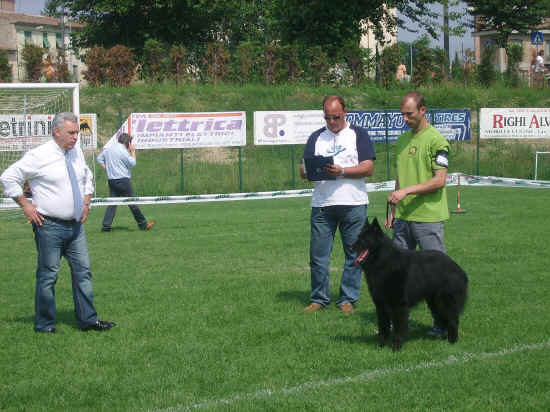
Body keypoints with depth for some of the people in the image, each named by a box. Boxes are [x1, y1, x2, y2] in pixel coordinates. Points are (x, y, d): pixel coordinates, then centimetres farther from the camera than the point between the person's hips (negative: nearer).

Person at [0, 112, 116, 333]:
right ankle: (44, 324, 10)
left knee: (83, 272, 6)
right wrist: (26, 205, -9)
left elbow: (87, 177, 27)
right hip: (50, 226, -6)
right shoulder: (39, 156, -12)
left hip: (75, 224, 6)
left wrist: (86, 202, 15)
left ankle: (88, 320, 13)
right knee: (48, 275, 0)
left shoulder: (77, 152, 7)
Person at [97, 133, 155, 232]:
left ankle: (106, 226, -1)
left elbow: (99, 158, 20)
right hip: (122, 180, -7)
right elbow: (132, 163, -8)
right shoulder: (122, 150, -13)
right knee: (132, 203, -1)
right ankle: (143, 224, 7)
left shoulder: (108, 148, 12)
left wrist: (107, 168, 14)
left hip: (111, 180, 7)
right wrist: (133, 151, 3)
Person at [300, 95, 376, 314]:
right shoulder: (316, 137, 16)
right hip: (322, 204, 2)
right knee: (318, 254, 1)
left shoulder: (358, 134, 7)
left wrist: (342, 171, -16)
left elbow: (368, 168, -3)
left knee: (354, 254, 1)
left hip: (353, 204, -2)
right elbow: (303, 170, 11)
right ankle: (319, 299, 12)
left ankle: (347, 299, 10)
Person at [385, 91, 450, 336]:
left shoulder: (436, 140, -9)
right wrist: (393, 210, 15)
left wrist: (407, 191, -21)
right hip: (403, 217, 8)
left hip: (428, 218, -8)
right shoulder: (402, 140, 14)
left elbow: (439, 180, -16)